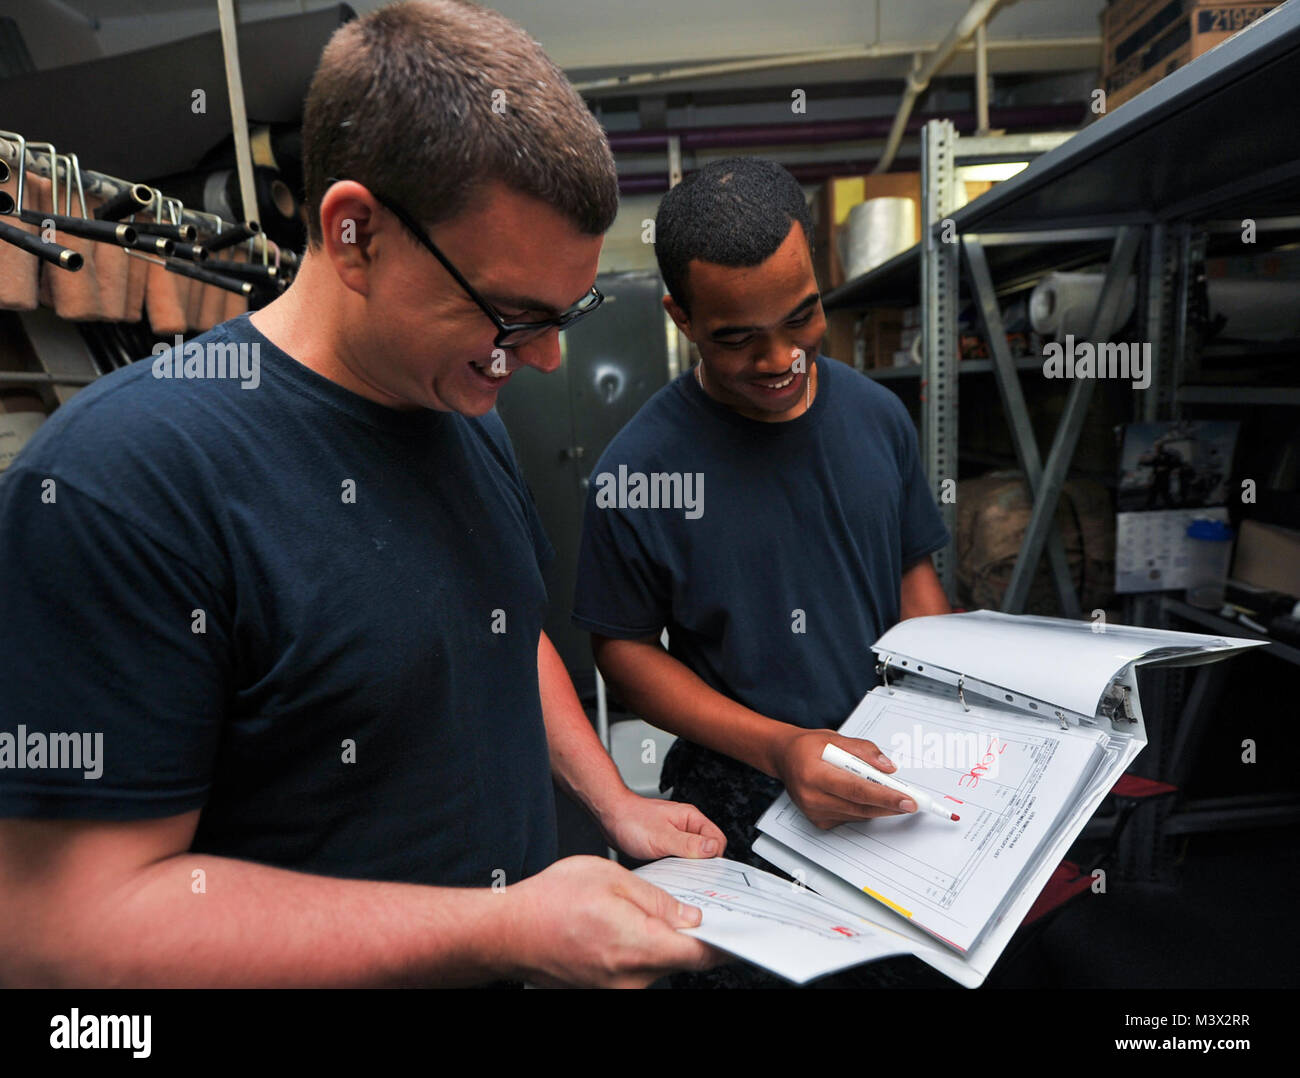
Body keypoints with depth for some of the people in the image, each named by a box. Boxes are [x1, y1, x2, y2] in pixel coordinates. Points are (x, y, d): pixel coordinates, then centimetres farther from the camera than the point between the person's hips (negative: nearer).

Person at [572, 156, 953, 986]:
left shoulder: (877, 416, -4)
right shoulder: (637, 471, -19)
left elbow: (914, 571, 6)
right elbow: (624, 646, -11)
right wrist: (780, 748, -21)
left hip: (892, 781, 5)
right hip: (743, 802, -4)